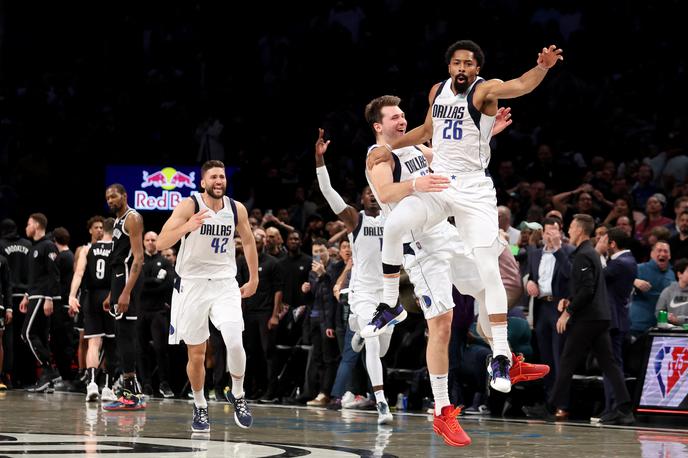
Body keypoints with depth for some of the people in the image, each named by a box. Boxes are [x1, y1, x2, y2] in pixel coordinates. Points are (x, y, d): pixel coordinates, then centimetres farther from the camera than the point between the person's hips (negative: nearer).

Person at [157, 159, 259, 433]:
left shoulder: (237, 209, -1)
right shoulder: (189, 206, -12)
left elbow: (248, 241, 17)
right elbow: (161, 243, -19)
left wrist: (253, 279, 16)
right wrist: (187, 227, -36)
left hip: (224, 283, 2)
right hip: (192, 284, -1)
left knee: (234, 342, -19)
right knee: (196, 354, 5)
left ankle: (237, 395, 4)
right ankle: (200, 407, 25)